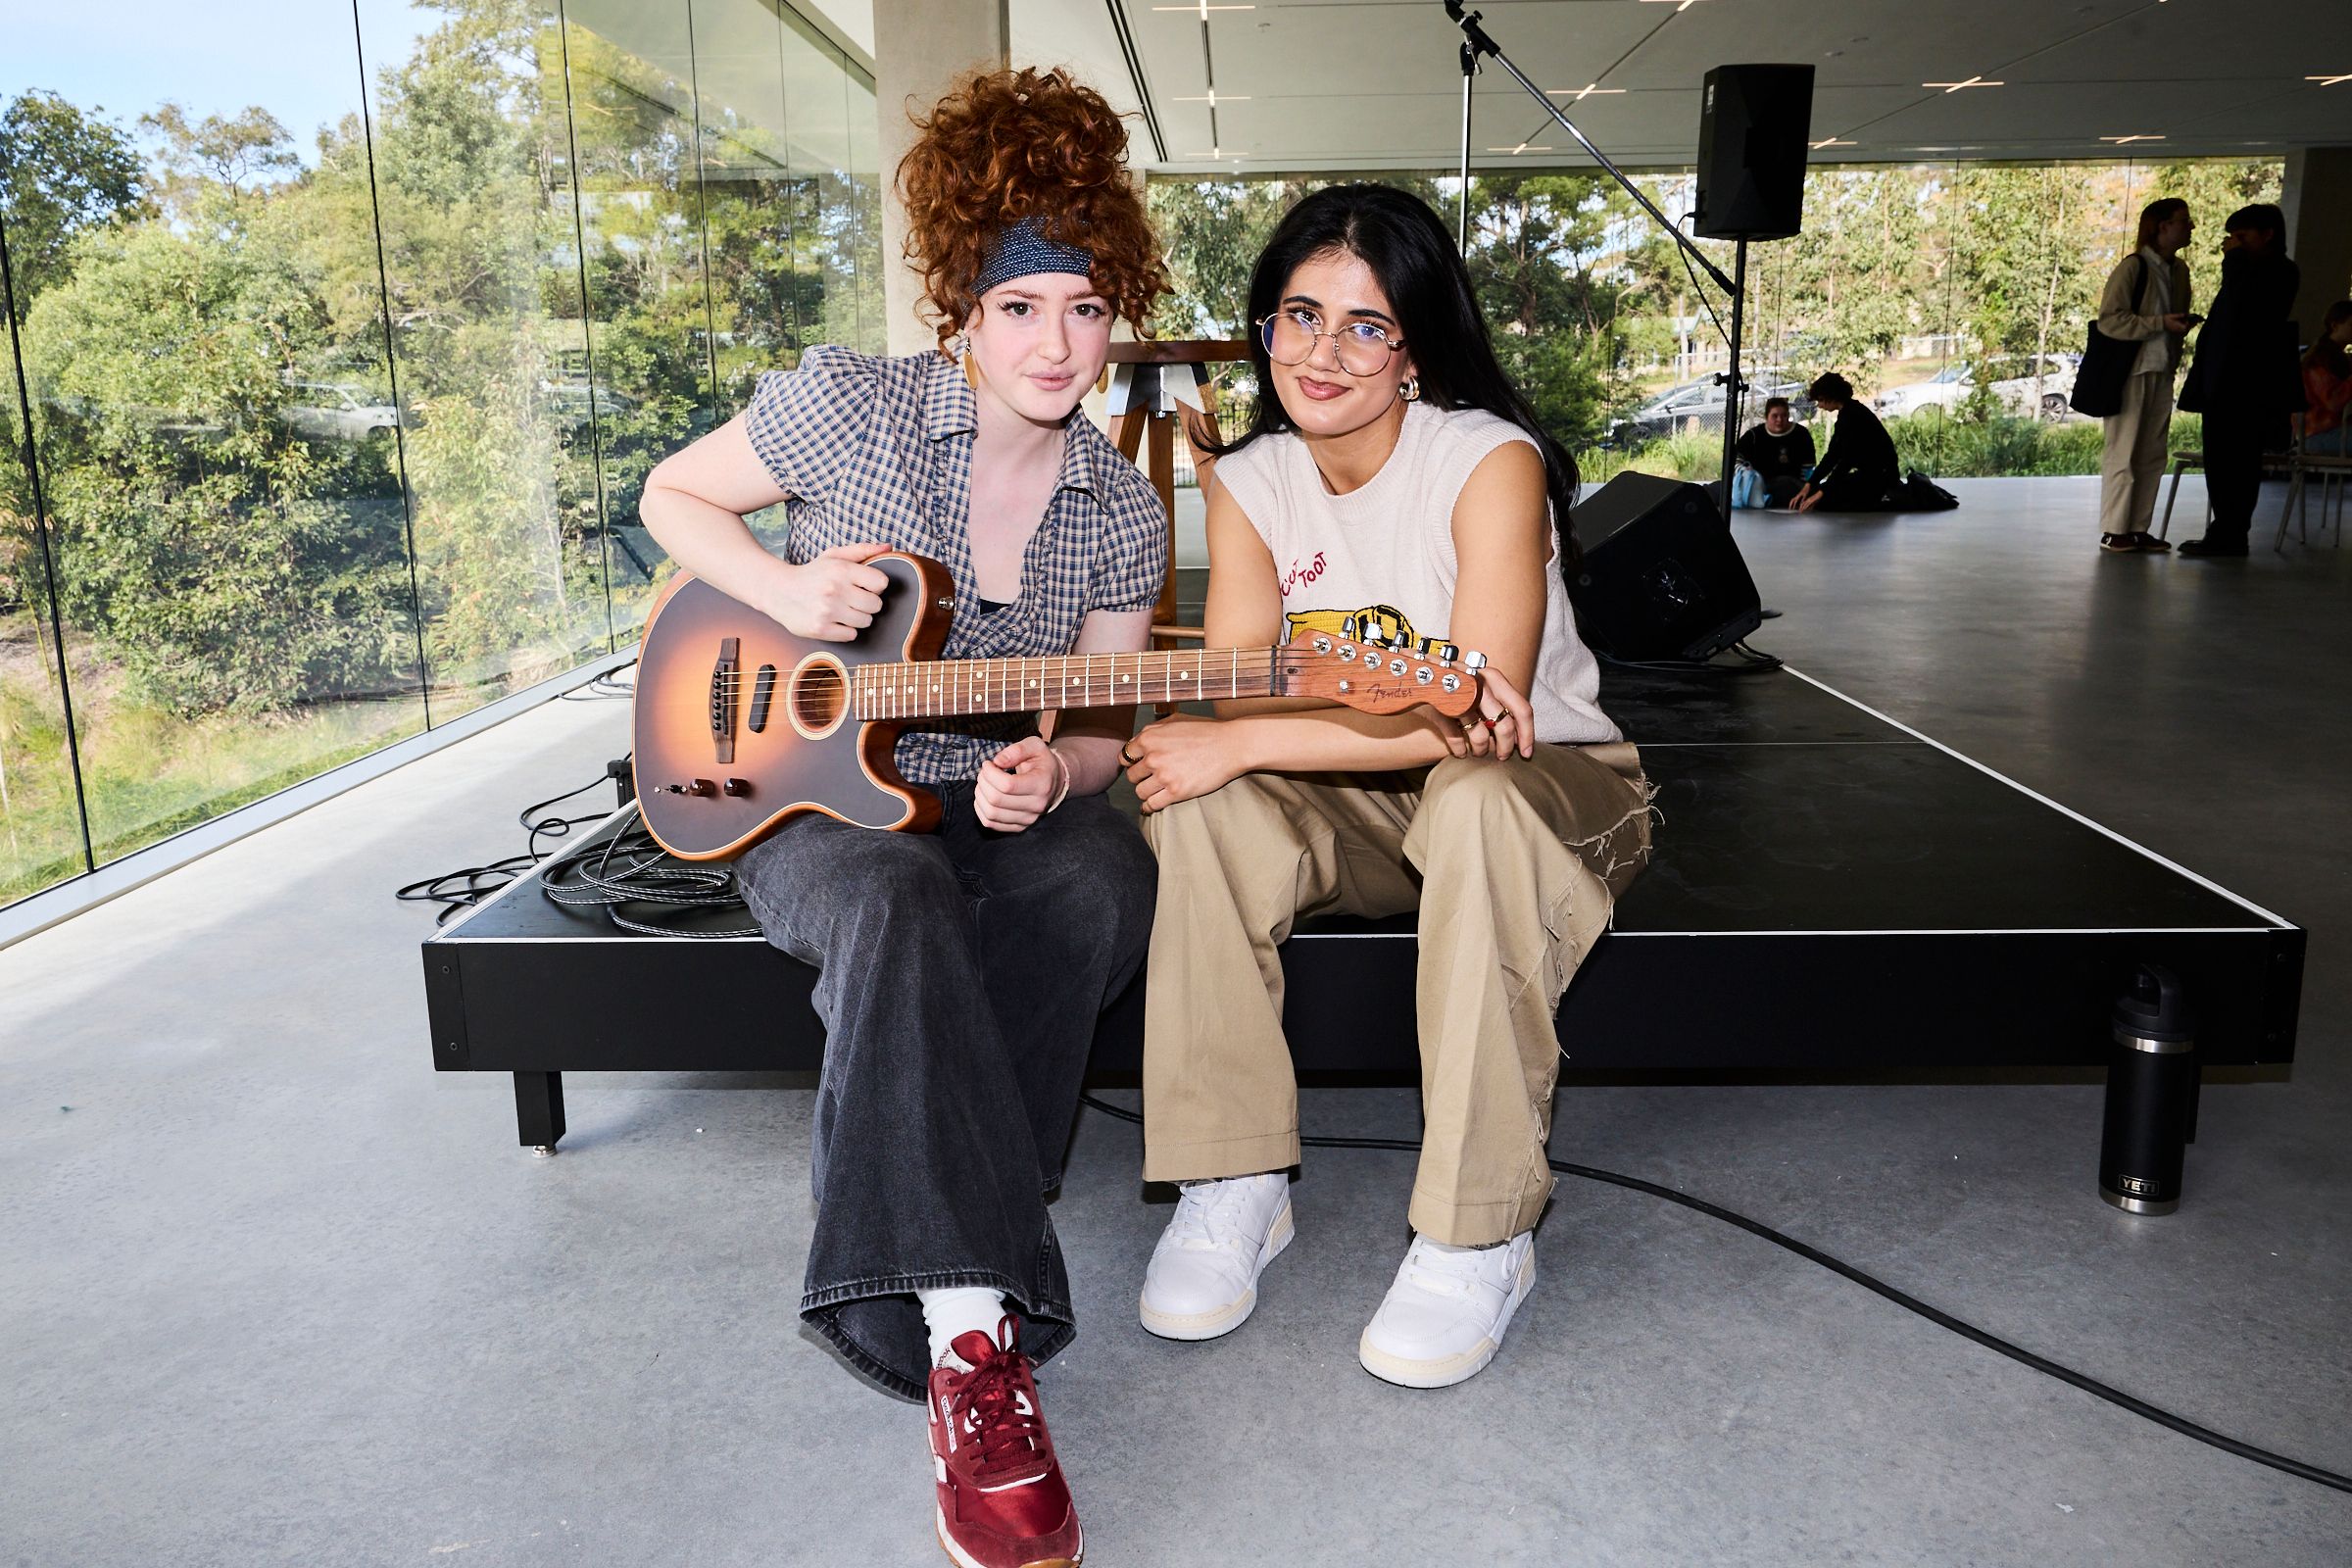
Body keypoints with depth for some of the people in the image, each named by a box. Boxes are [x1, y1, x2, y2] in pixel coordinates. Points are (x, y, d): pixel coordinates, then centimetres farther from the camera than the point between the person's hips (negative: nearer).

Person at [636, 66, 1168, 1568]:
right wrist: (783, 589, -13)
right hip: (819, 794, -2)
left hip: (1010, 805, 3)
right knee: (896, 903, -37)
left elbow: (1104, 730, 4)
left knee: (1096, 888, -32)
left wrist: (1047, 774, -19)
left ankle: (930, 1246, -22)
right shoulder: (847, 404, -7)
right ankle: (972, 1339, -39)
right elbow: (672, 497, 5)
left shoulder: (1122, 510, 0)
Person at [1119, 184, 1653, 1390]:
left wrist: (1241, 740, -33)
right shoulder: (1248, 484, -3)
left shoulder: (1491, 464, -18)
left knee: (1472, 801, -38)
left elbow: (1476, 719, -28)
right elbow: (1233, 698, -14)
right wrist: (1406, 707, -32)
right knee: (1203, 809, -24)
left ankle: (1477, 1240, -27)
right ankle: (1232, 1188, -14)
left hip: (1548, 789, -4)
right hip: (1366, 810, 4)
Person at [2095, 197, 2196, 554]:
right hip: (2130, 373, -7)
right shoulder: (2132, 267, -10)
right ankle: (2113, 531, 1)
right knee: (2123, 453, -4)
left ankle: (2139, 529, 12)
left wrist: (2182, 327, 7)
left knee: (2152, 456, 7)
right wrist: (2160, 324, -18)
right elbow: (2109, 320, -16)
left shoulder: (2179, 269, 13)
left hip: (2162, 374, 7)